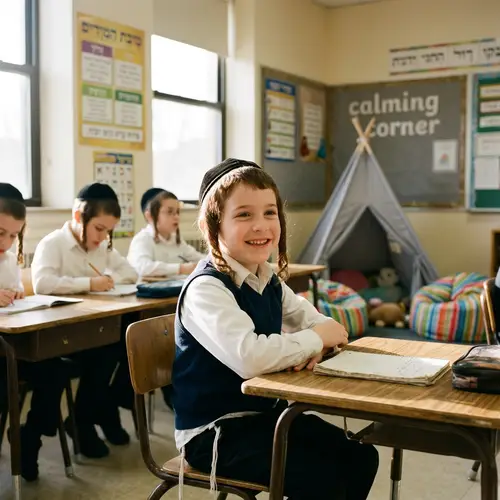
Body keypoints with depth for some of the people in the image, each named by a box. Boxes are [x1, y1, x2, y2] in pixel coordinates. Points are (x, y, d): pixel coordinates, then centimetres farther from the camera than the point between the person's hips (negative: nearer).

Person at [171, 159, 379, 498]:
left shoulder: (269, 280, 3)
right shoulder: (206, 288, -23)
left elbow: (319, 324, 9)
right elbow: (249, 357, -38)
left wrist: (312, 348, -16)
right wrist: (314, 339, -21)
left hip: (265, 412, 8)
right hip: (214, 430, -8)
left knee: (360, 457, 4)